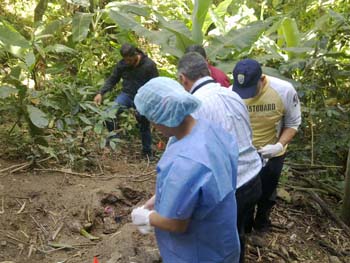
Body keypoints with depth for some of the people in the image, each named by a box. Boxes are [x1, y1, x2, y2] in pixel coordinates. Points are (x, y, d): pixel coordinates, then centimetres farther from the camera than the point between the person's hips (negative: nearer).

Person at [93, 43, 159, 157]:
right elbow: (112, 80, 4)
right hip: (126, 94, 2)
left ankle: (147, 152, 27)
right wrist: (101, 93, -10)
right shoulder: (122, 64, -5)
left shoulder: (149, 65, -15)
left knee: (144, 126, 7)